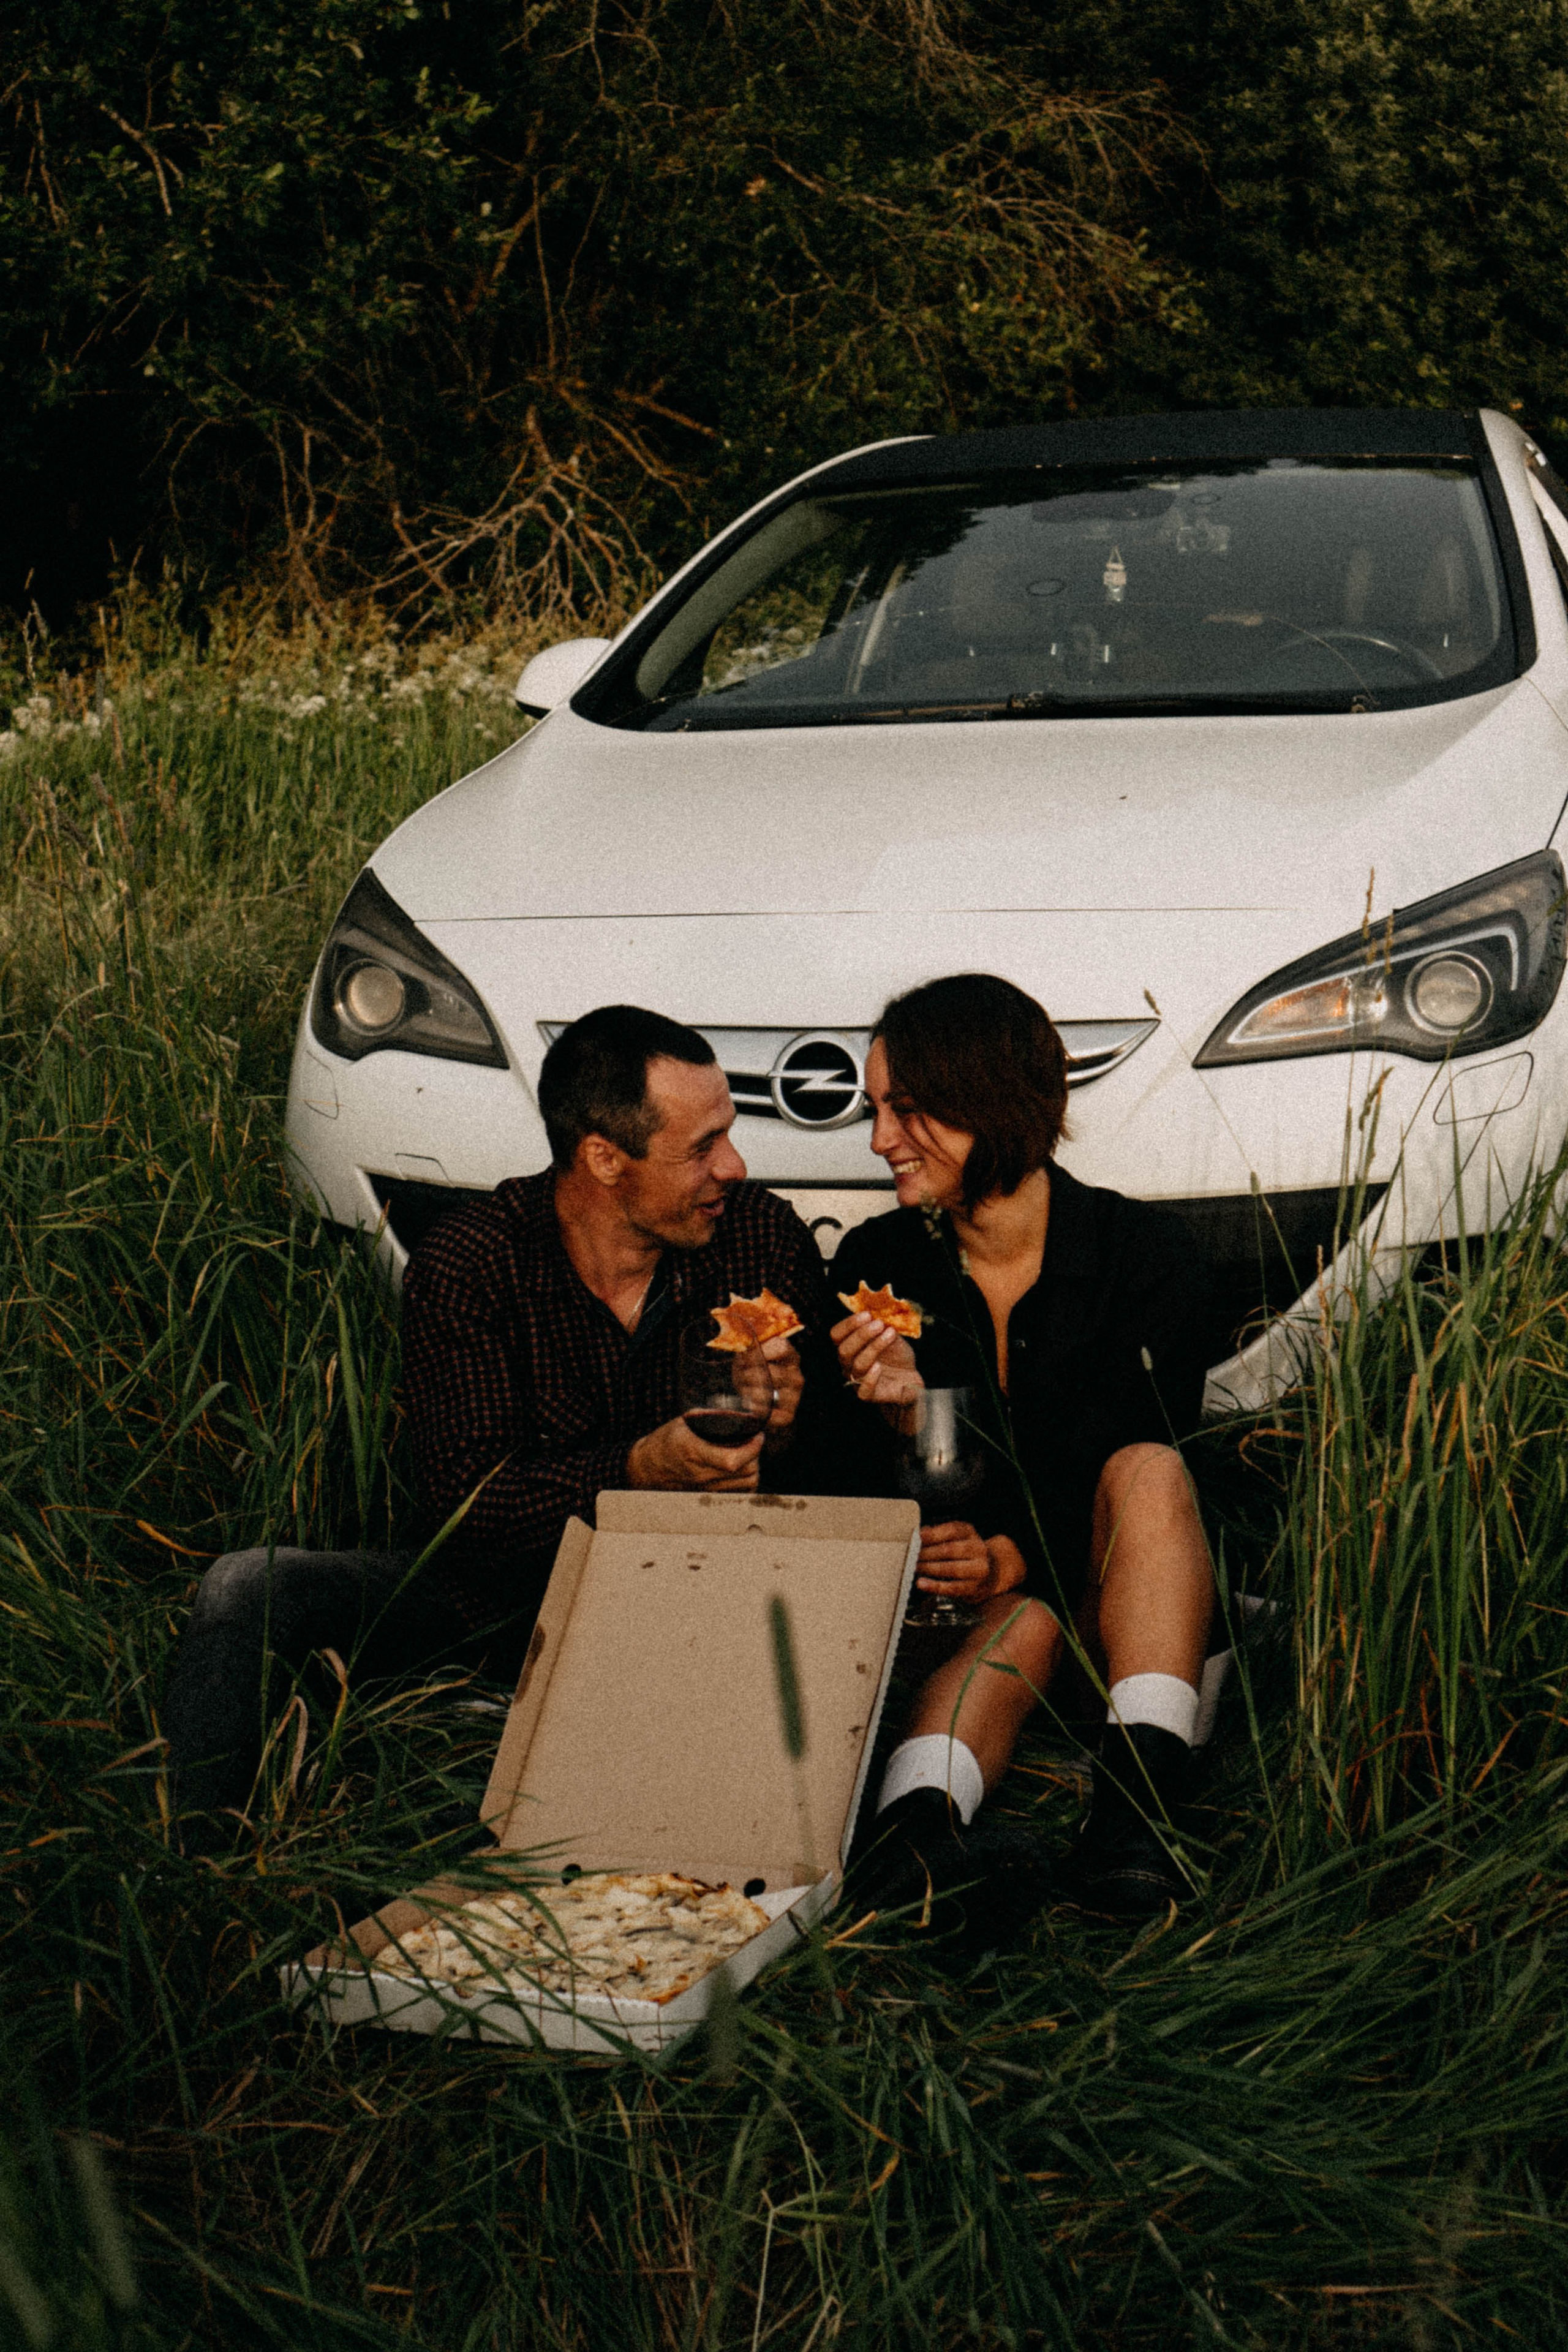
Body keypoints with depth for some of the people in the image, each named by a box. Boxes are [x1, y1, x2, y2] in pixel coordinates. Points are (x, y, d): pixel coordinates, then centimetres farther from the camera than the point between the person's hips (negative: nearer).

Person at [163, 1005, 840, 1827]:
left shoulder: (764, 1237, -5)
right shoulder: (463, 1266, -11)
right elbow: (466, 1504, -18)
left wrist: (786, 1434, -25)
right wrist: (642, 1466, -33)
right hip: (496, 1597, 0)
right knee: (250, 1589, -20)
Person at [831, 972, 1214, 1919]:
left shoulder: (1147, 1254, -4)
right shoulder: (876, 1265, 2)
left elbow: (1144, 1479, -7)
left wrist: (1020, 1556, -23)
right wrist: (899, 1414, -21)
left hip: (1104, 1603, 0)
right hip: (947, 1604, 1)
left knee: (1147, 1470, -31)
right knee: (1026, 1622, -33)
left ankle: (1139, 1802, -45)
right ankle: (921, 1816, -59)